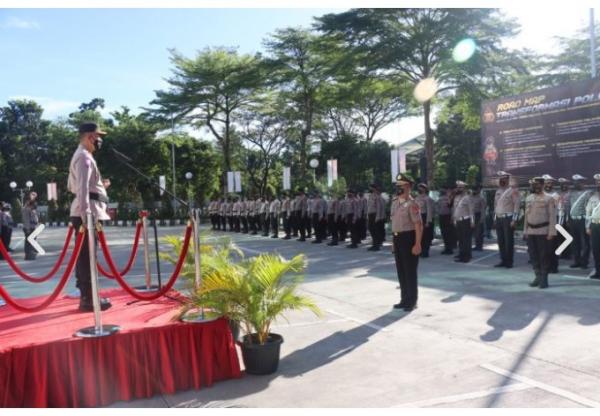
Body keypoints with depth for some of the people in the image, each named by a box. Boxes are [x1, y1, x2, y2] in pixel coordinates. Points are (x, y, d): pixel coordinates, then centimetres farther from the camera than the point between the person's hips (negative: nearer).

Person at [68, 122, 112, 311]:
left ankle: (86, 295, 20)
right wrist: (86, 214, -34)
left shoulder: (81, 156, 22)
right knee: (87, 255, -10)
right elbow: (82, 187, -25)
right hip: (87, 212, -10)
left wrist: (98, 185, 23)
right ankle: (88, 299, -8)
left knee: (84, 255, 13)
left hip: (86, 212, 10)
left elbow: (72, 186, 27)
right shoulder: (84, 157, -11)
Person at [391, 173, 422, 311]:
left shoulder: (412, 204, -15)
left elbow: (419, 225, -19)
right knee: (401, 271, 14)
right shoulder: (395, 202, 11)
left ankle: (412, 301, 14)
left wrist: (417, 244, -22)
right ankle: (404, 300, 26)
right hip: (398, 239, 8)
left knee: (410, 272, 2)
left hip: (408, 238, -8)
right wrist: (394, 240, 17)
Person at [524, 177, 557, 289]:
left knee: (544, 256, -1)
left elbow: (552, 216, -8)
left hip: (543, 231, -5)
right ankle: (538, 276, 21)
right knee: (533, 255, 9)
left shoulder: (549, 198, -4)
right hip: (530, 231, 5)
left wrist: (551, 233, -14)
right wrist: (525, 231, 12)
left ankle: (544, 279, 7)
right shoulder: (528, 198, 13)